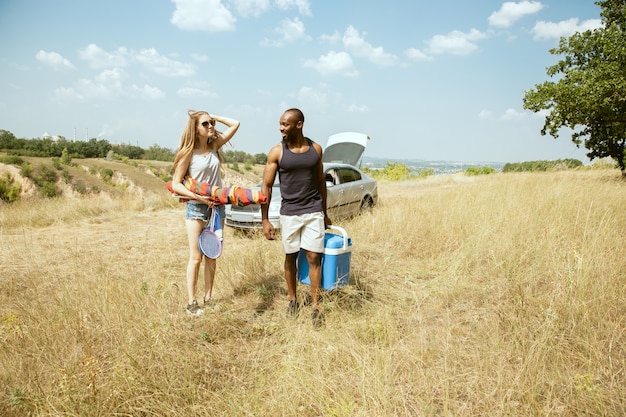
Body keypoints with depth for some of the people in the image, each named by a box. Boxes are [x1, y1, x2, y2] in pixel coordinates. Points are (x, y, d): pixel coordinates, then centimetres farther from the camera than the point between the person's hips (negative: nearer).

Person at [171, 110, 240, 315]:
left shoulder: (214, 146, 5)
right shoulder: (188, 153, -8)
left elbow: (235, 124, 7)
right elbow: (176, 184, -9)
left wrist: (213, 116, 2)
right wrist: (198, 197, -19)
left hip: (217, 206, 5)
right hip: (196, 208, -5)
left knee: (212, 256, 9)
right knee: (196, 257, -1)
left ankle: (208, 298, 18)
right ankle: (191, 302, 7)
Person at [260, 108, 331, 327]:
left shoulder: (315, 149, 1)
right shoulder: (277, 152, -6)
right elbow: (266, 187, -4)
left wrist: (325, 213, 15)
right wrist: (265, 220, -9)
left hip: (314, 211, 1)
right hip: (289, 213, -1)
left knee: (314, 257, -2)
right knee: (290, 257, 10)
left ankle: (316, 307, 7)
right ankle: (293, 300, 28)